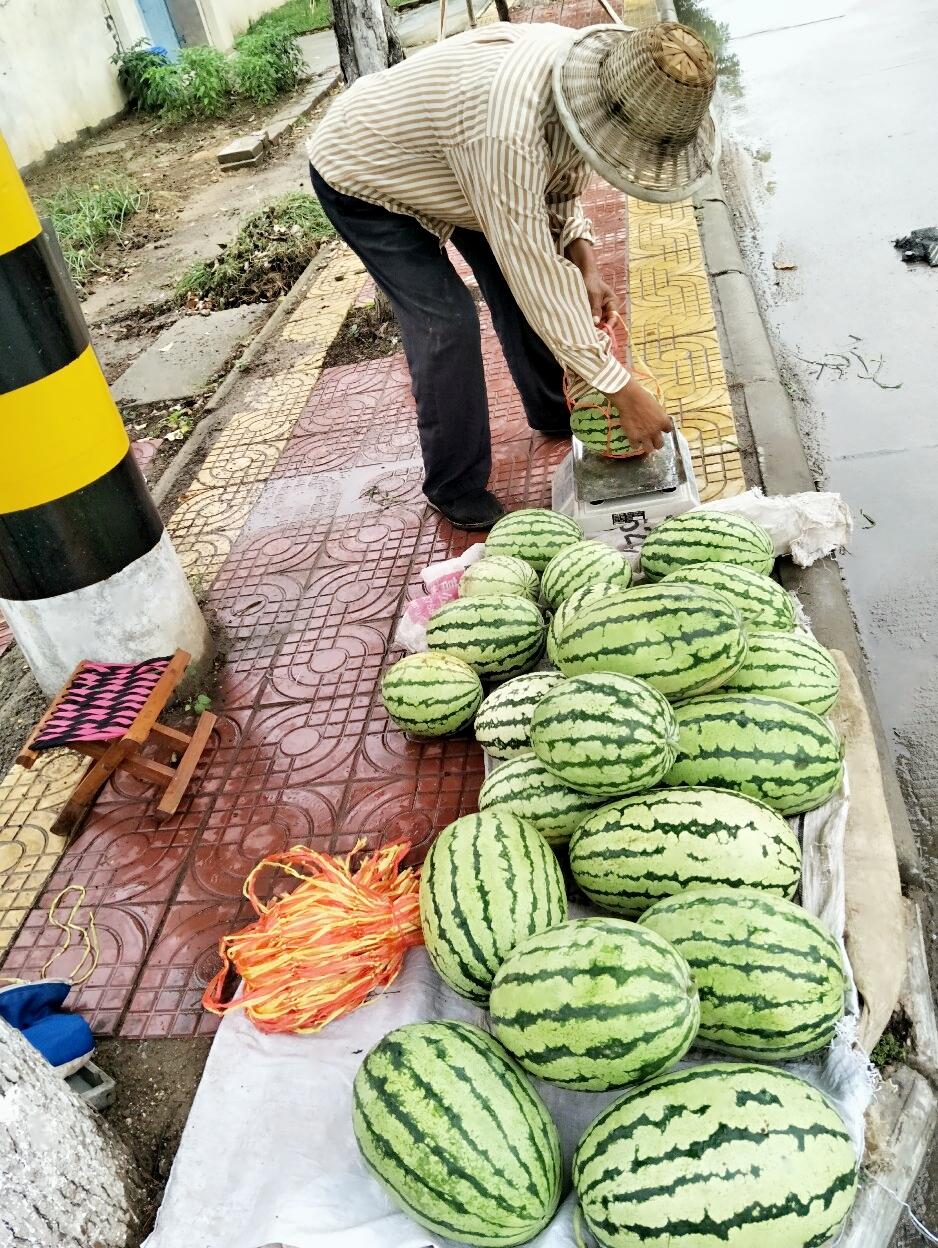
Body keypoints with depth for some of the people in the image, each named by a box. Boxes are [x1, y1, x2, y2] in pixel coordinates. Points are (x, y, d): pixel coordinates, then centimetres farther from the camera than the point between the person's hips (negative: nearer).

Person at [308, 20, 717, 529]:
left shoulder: (587, 69, -16)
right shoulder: (508, 128, -43)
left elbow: (561, 180, 2)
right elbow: (535, 273, -39)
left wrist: (585, 264, -14)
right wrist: (623, 391, -34)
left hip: (430, 155, 8)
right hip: (360, 175, -8)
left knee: (512, 275, 7)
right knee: (446, 322, -17)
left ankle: (552, 414, 29)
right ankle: (454, 490, 1)